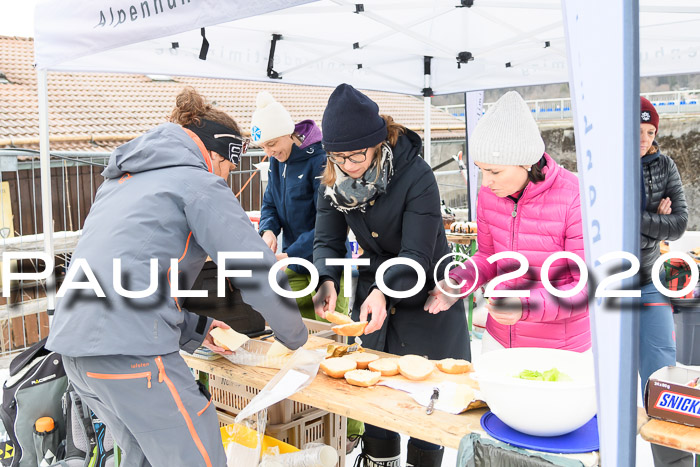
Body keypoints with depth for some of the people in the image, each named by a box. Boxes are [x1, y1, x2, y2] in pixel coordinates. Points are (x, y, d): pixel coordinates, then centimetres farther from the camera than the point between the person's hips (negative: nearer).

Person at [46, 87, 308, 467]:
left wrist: (197, 328, 24)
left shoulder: (122, 181, 24)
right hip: (130, 351, -9)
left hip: (74, 343, 9)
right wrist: (295, 336, 8)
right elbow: (257, 272, -8)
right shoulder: (199, 183, -2)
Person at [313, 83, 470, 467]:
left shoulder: (416, 176, -22)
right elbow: (327, 241, -5)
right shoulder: (334, 181, -5)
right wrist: (326, 282, -26)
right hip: (372, 295, 5)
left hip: (426, 304, -4)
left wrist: (384, 292, -42)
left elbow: (416, 256, -25)